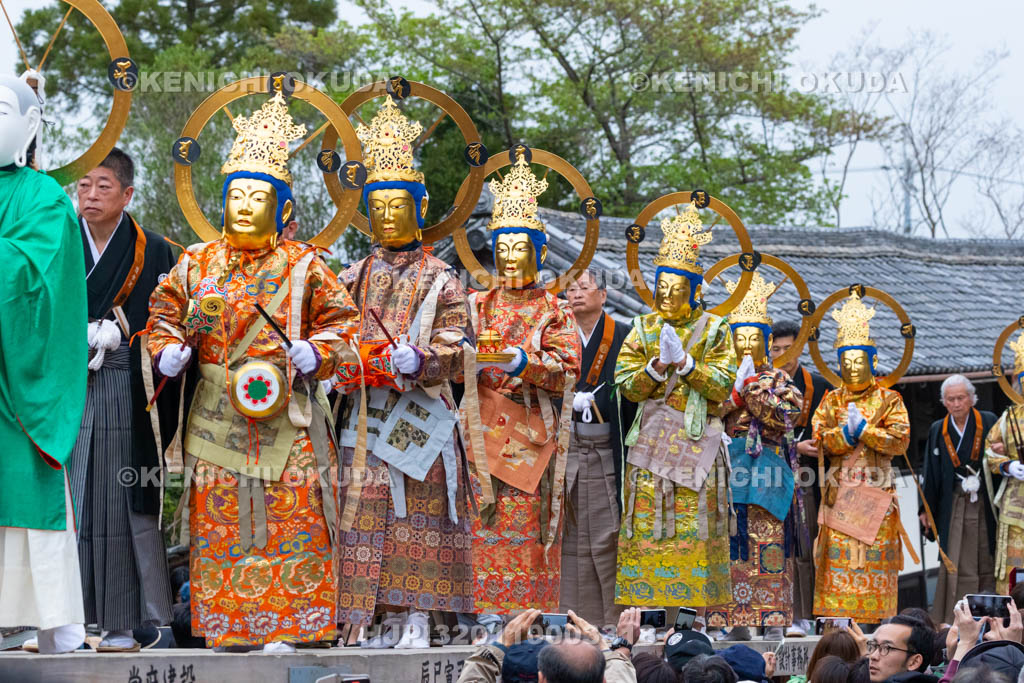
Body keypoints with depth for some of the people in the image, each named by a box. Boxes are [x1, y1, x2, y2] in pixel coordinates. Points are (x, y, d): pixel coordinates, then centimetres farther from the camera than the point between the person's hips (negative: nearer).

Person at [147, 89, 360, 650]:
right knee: (220, 521, 3)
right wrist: (167, 350, -4)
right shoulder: (197, 263, 7)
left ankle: (283, 629, 3)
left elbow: (341, 319, 5)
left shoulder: (302, 266, 1)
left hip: (285, 416, -2)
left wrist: (317, 352, -12)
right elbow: (164, 311, 15)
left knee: (288, 520, -2)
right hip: (217, 414, 2)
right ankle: (225, 629, 10)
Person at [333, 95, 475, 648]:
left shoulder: (441, 281, 7)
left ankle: (417, 617, -5)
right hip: (366, 417, 3)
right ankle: (389, 619, 2)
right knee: (369, 514, -2)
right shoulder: (354, 279, 17)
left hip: (421, 416, -3)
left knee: (419, 512, -7)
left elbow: (454, 348, -2)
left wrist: (418, 362, -20)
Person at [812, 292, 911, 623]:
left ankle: (874, 618, -2)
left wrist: (862, 429, -12)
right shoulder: (830, 400, 13)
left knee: (876, 557, -4)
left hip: (876, 494, -2)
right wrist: (846, 432, -15)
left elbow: (900, 441, -8)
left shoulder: (889, 400, 5)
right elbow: (818, 438, 0)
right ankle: (836, 617, -1)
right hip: (839, 493, 2)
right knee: (838, 557, -3)